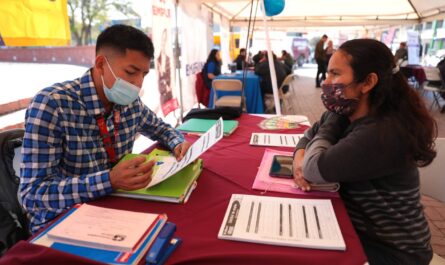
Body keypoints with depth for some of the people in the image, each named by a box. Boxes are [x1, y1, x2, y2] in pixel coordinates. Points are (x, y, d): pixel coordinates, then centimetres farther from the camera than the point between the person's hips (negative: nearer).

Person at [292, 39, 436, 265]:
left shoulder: (384, 133, -31)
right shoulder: (347, 115, -2)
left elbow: (314, 169, -32)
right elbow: (310, 136, 8)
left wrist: (333, 119, -17)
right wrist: (300, 156, -16)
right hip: (354, 225, 7)